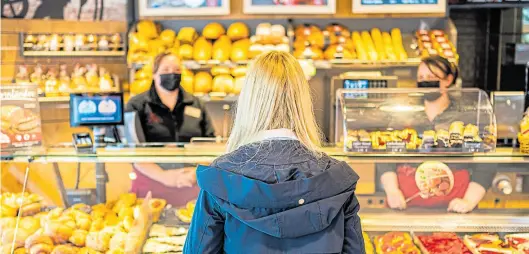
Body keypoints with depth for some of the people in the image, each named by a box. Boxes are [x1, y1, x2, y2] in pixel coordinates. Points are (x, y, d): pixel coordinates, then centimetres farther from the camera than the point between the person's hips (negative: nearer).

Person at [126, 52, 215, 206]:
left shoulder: (195, 104, 11)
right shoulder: (137, 105, 2)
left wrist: (198, 171, -11)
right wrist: (164, 176, -16)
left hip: (192, 185, 2)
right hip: (151, 185, -2)